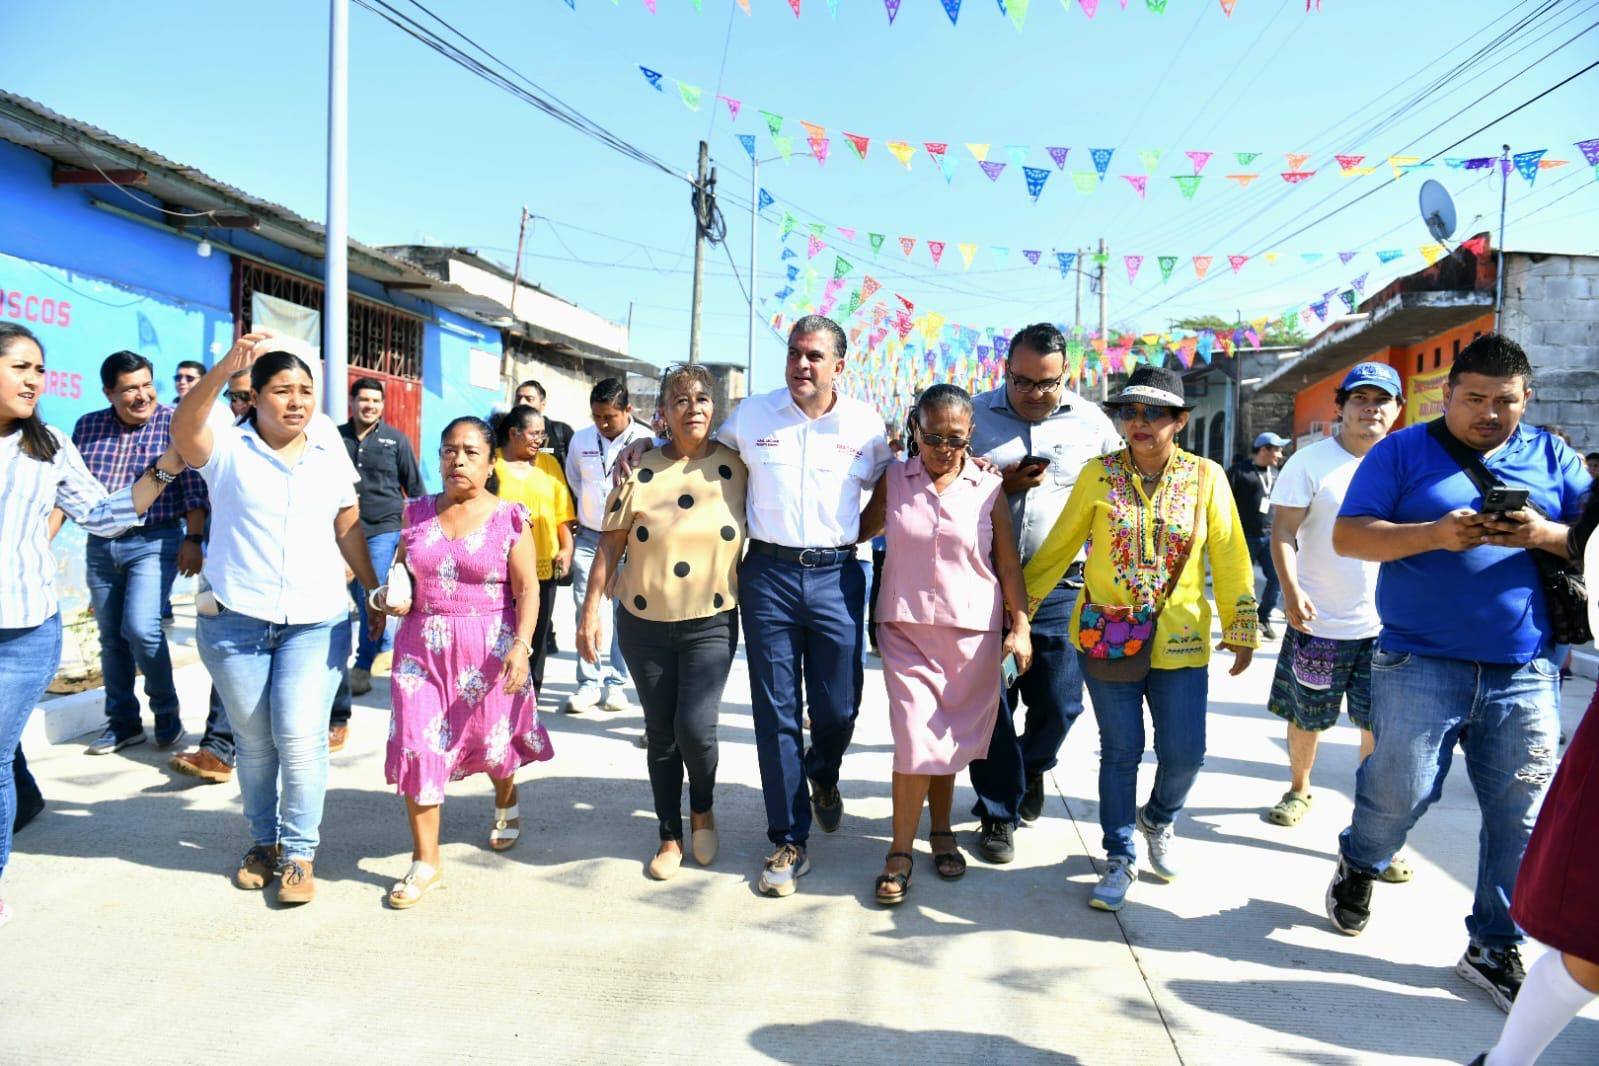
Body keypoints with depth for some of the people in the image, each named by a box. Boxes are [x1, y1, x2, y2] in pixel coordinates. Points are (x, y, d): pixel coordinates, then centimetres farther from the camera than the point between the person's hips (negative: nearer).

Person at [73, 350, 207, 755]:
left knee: (141, 629, -16)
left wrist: (193, 540, -15)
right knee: (110, 638, 10)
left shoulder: (174, 423, -7)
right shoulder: (88, 427, 6)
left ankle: (168, 713, 5)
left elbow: (195, 487, -10)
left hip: (154, 541, -5)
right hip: (100, 544, 5)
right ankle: (122, 723, 24)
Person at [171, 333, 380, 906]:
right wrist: (226, 366, -41)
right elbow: (183, 428, -27)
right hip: (235, 622, 0)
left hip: (317, 622, 1)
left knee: (301, 737, -9)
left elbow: (348, 529, 12)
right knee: (253, 741, 11)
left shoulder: (331, 453, 5)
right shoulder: (228, 447, -4)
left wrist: (375, 591, 12)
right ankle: (264, 841, 31)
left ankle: (300, 852, 6)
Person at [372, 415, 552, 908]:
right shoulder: (417, 513, 6)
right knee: (417, 746, -4)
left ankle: (507, 801, 47)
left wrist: (522, 644, -18)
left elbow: (527, 589, -7)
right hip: (422, 646, 2)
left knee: (492, 741, 12)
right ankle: (426, 862, 10)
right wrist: (390, 598, -6)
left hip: (489, 647, -2)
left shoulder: (508, 518, -4)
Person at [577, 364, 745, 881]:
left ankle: (702, 808, 17)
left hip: (712, 624, -1)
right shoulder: (639, 471, -3)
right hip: (644, 624, 1)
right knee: (660, 733, 9)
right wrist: (590, 611, -5)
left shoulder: (736, 466, -2)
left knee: (695, 726, -14)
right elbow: (610, 545, -1)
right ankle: (670, 836, 27)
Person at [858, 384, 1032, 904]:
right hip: (907, 627, 0)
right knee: (916, 740, -7)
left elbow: (1008, 563, 4)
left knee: (951, 739, 10)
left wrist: (1020, 628, 0)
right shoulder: (892, 480, 3)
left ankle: (941, 832, 32)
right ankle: (900, 852, 7)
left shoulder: (988, 487, 1)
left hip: (972, 630, 1)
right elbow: (861, 529, 17)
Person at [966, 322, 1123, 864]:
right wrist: (1001, 485, -12)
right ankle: (998, 813, 22)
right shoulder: (974, 416, 3)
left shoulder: (1091, 423, 6)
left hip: (1061, 589, 1)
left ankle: (1031, 767, 39)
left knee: (1059, 703, 5)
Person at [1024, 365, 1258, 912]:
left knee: (1184, 754, 5)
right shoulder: (1098, 474, -3)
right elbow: (1058, 547, 1)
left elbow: (1229, 557, 3)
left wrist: (1241, 629, 5)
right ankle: (1120, 860, 25)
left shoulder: (1205, 476, -2)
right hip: (1106, 637, -1)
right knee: (1120, 752, 7)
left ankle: (1158, 821, 39)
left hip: (1179, 640, 1)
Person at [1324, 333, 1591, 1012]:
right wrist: (1434, 534, -18)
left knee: (1522, 816, 4)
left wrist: (1546, 535, -11)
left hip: (1525, 674, 3)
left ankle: (1496, 949, 21)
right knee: (1400, 790, 0)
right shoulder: (1404, 451, 2)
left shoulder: (1552, 457, 12)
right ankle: (1358, 867, 33)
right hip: (1421, 666, -3)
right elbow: (1347, 535, -4)